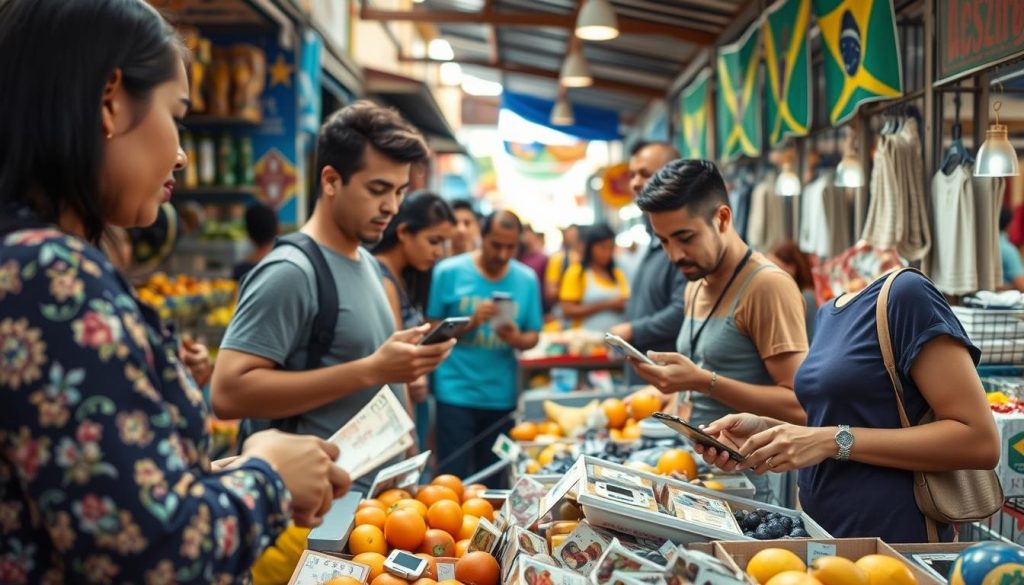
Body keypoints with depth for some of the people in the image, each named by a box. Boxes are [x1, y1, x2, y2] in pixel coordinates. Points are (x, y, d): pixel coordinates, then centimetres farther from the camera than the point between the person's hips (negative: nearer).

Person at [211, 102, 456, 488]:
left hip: (379, 487, 8)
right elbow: (228, 393, -24)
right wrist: (371, 370, -26)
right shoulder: (290, 272, -17)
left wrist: (406, 363, 2)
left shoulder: (369, 264, 9)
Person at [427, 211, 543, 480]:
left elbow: (533, 335, 10)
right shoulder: (449, 271, -2)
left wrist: (517, 339, -12)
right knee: (454, 478, -5)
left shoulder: (526, 279, 7)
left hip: (501, 395, 3)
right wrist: (471, 322, -17)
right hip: (456, 392, -3)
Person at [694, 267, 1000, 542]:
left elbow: (980, 441, -19)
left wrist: (837, 441, -22)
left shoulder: (905, 292, -15)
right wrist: (767, 431, -1)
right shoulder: (828, 313, 8)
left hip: (894, 541, -8)